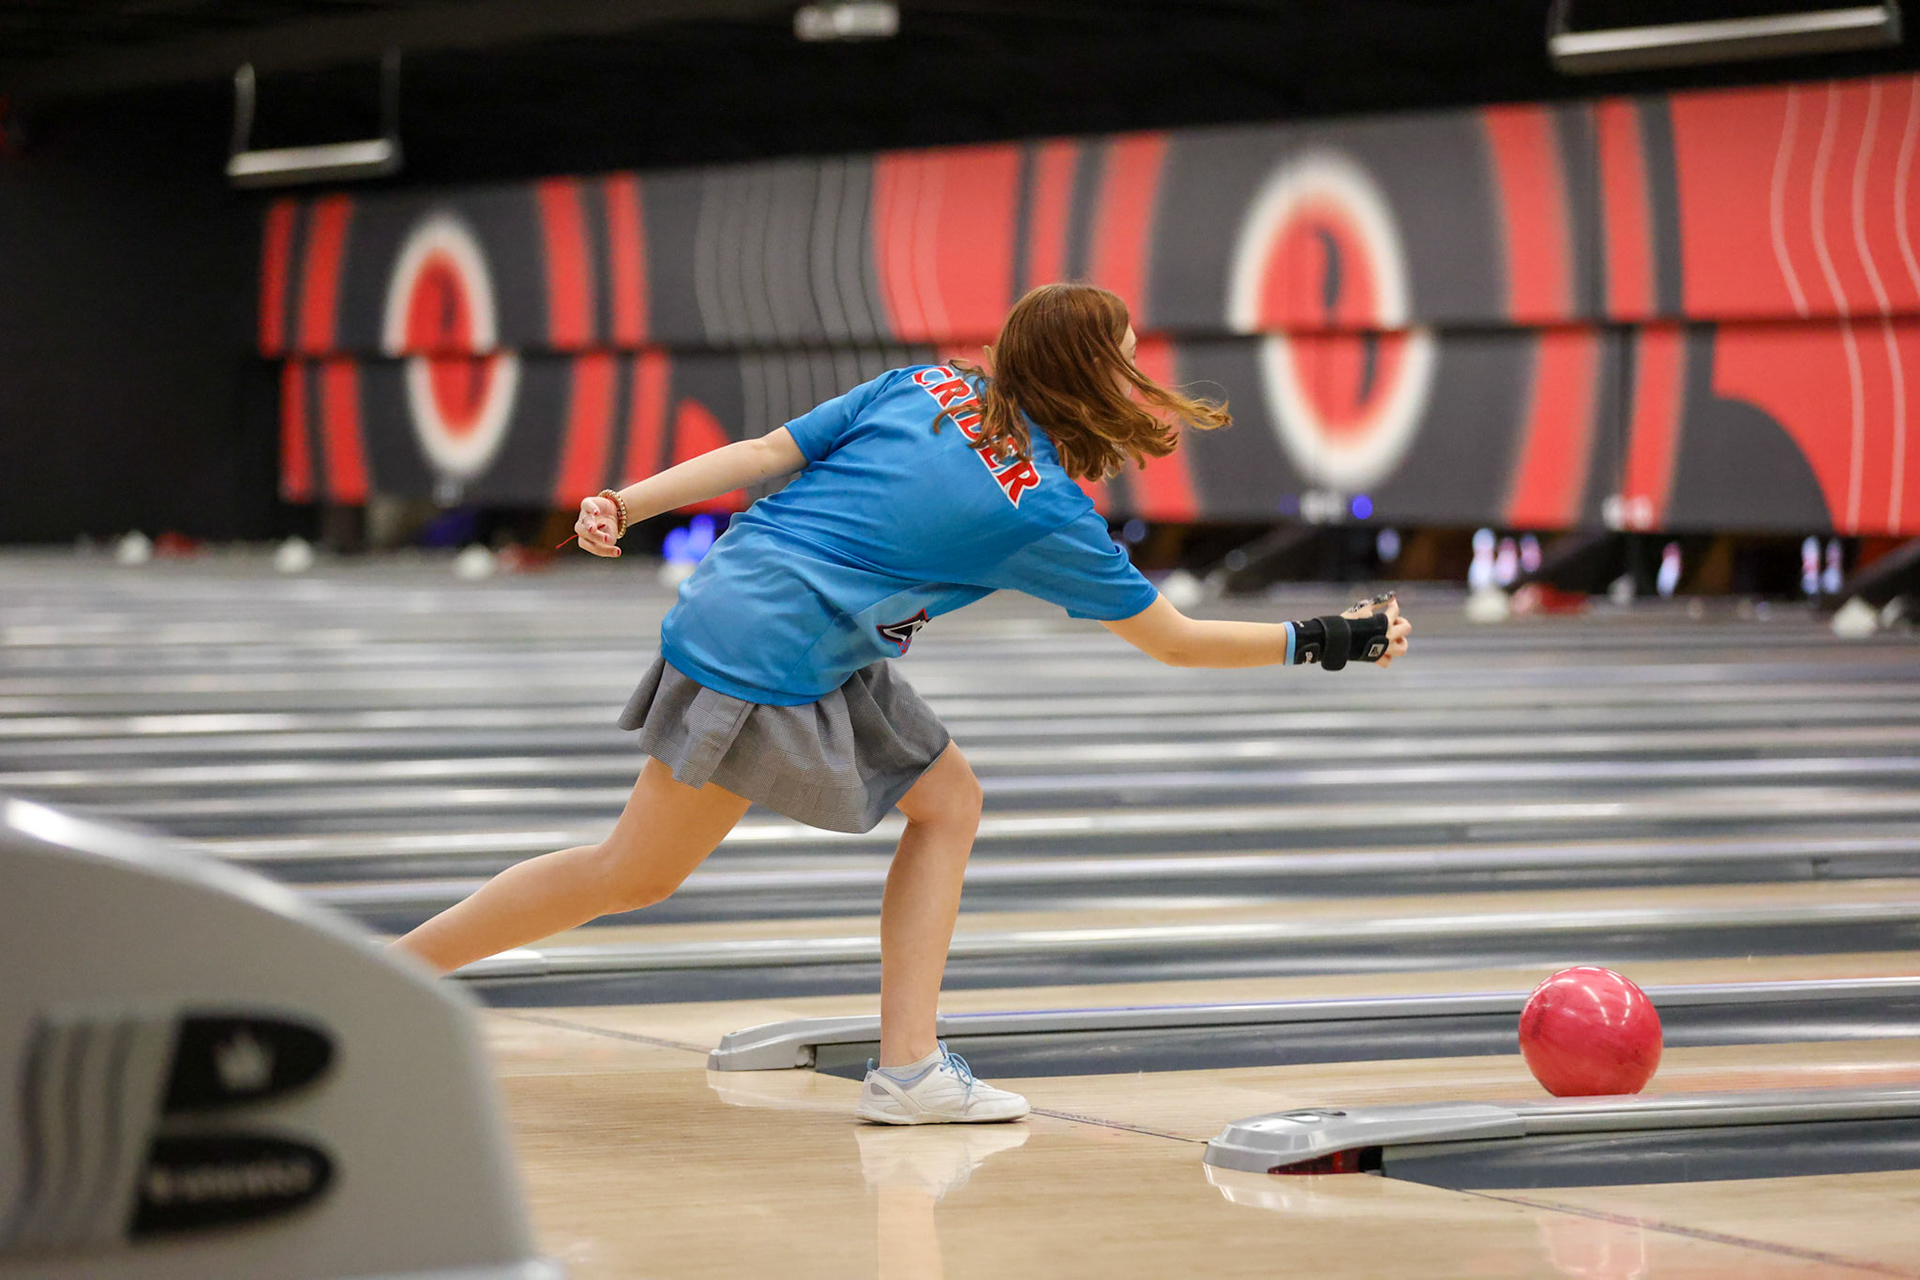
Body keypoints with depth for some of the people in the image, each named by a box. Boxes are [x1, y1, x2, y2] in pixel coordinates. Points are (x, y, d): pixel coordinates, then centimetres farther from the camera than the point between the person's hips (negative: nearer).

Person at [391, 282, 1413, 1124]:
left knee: (947, 800, 10)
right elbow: (1175, 641, -1)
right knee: (636, 874, 3)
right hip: (767, 658, -9)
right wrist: (1325, 642, 8)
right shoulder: (1047, 515, -10)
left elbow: (768, 452, 3)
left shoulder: (929, 386, 7)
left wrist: (625, 506, 3)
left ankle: (908, 1068, 5)